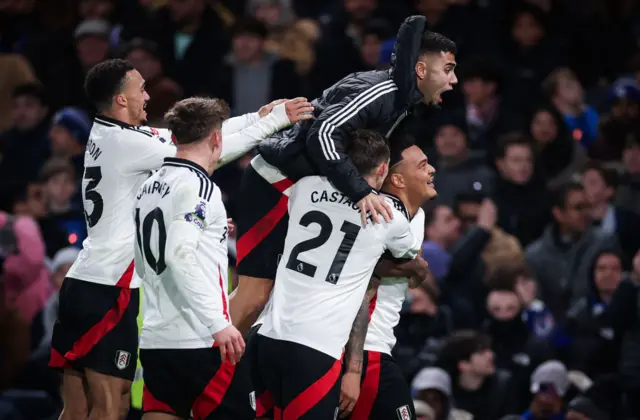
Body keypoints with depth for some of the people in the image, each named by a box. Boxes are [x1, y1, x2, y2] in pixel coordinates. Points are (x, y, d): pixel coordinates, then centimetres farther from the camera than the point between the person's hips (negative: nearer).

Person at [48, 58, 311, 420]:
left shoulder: (107, 136, 13)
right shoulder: (127, 142, -14)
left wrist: (259, 116, 13)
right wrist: (274, 120, -3)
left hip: (83, 282, 9)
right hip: (108, 290, -9)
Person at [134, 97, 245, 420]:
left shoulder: (149, 187, 16)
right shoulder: (197, 185, -9)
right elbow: (180, 255, -21)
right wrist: (218, 323, -22)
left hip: (155, 338, 8)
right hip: (199, 341, -8)